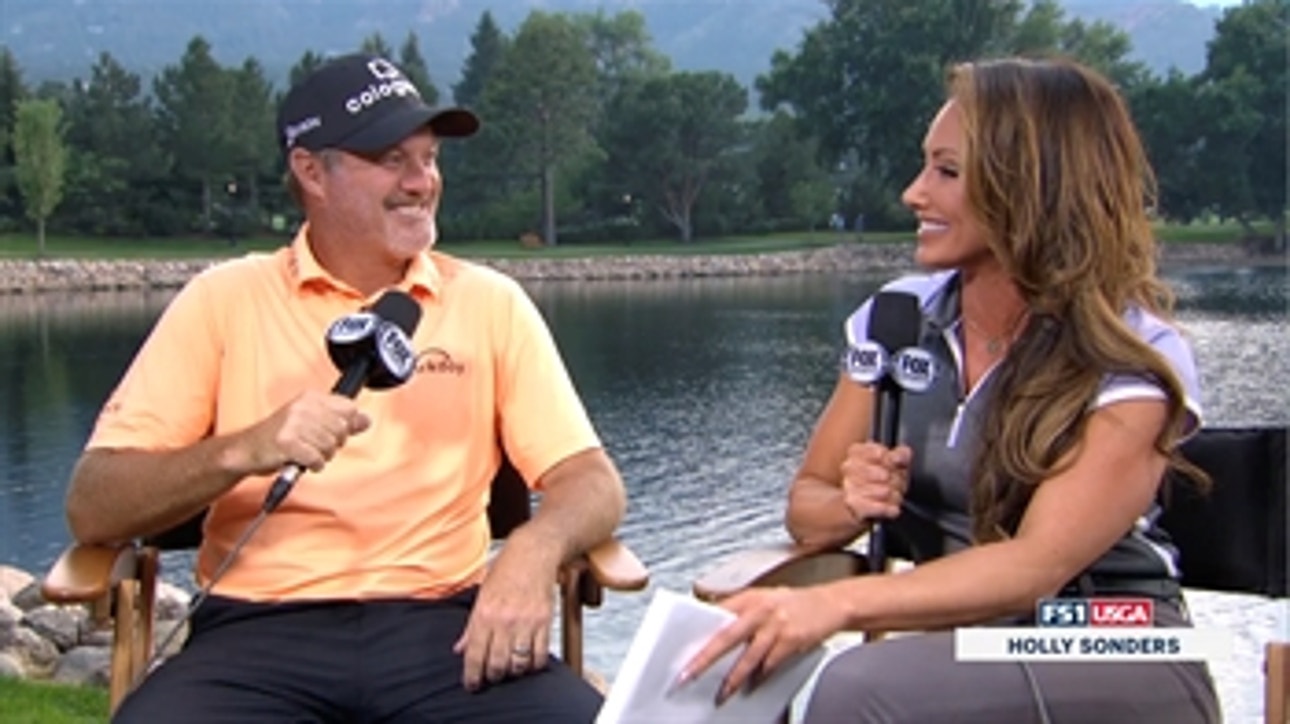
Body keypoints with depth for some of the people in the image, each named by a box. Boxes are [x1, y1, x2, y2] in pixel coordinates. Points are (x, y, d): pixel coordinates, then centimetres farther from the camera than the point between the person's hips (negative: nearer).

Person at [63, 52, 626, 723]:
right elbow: (92, 509, 1)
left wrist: (534, 550, -17)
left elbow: (592, 481, 6)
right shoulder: (225, 298, 6)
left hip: (440, 621, 1)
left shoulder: (490, 302, 10)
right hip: (261, 629, -1)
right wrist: (245, 451, -17)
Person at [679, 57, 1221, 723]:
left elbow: (1036, 567, -24)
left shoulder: (1138, 363, -12)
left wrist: (833, 604, -37)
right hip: (967, 646, 4)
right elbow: (807, 503, 8)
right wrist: (853, 505, -16)